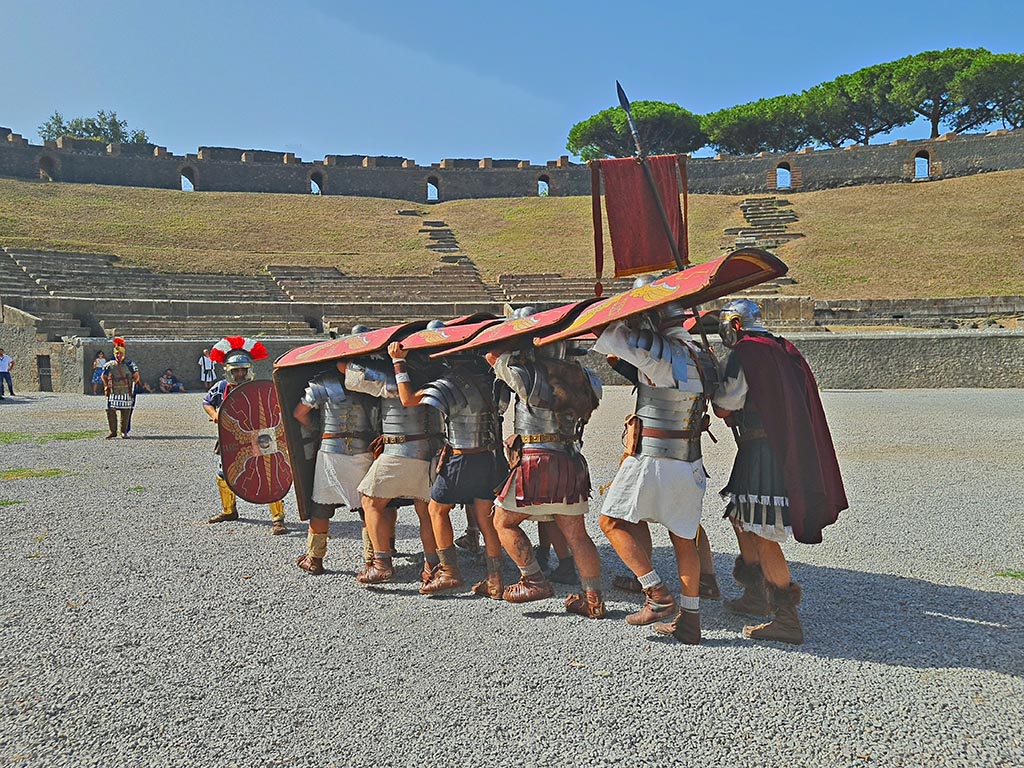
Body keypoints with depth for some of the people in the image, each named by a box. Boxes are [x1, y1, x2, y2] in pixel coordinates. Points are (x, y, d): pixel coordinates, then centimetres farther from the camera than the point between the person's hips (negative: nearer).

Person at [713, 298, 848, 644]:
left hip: (763, 451, -9)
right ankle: (756, 596, 33)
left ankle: (786, 619, -3)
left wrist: (713, 382, 10)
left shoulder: (744, 353, -12)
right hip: (790, 448, 9)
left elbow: (723, 408, -9)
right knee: (740, 515, 22)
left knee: (761, 532, -5)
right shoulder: (783, 349, 14)